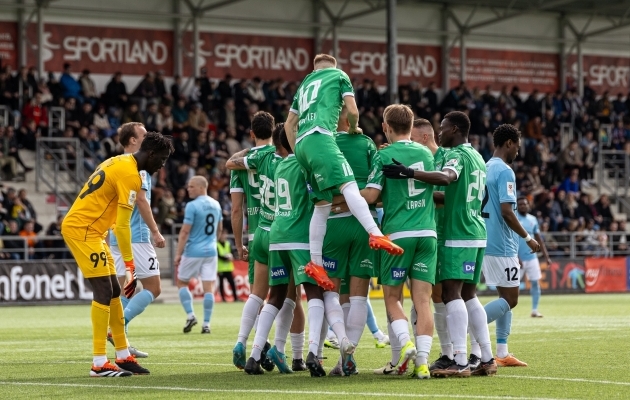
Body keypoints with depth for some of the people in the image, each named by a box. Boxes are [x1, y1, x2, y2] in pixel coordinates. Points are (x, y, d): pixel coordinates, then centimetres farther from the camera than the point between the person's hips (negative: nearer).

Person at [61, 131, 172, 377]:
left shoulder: (119, 162, 14)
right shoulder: (131, 175, -17)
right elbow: (122, 225, -19)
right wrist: (130, 264, -14)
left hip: (88, 229, 10)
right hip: (82, 230, -10)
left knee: (113, 292, 11)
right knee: (104, 291, -11)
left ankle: (123, 357, 15)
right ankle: (99, 363, -10)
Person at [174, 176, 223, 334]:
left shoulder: (192, 206, -13)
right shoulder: (216, 205, 8)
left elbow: (185, 232, -14)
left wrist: (178, 253, -10)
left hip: (193, 251, -5)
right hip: (211, 251, 5)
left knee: (181, 282, 12)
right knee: (208, 287, 1)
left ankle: (190, 315, 0)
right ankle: (206, 324, -1)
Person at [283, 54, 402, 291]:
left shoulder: (305, 83, 33)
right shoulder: (339, 75, 17)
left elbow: (289, 124, 33)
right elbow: (352, 111, 7)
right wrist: (353, 128, 26)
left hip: (301, 143, 7)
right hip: (319, 137, -7)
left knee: (322, 203, 7)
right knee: (349, 186, -22)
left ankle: (315, 262, 1)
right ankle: (376, 235, -41)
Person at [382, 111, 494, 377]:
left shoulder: (457, 154, -9)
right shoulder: (477, 157, 20)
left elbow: (446, 177, -32)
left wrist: (410, 173, -41)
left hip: (459, 235, -10)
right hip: (476, 233, 10)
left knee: (451, 292, -13)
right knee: (468, 295, 14)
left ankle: (460, 362, -20)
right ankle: (487, 359, 13)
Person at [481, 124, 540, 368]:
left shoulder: (485, 169, 14)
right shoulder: (505, 171, -13)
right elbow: (506, 211, -21)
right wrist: (528, 238, -10)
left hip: (487, 244, 9)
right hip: (502, 246, -9)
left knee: (505, 297, 13)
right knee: (510, 299, -4)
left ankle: (502, 354, 11)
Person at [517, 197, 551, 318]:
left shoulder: (533, 219, 10)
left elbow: (539, 239, 14)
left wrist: (546, 256, 9)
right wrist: (516, 257, -20)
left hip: (532, 257, 5)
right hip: (519, 258, -5)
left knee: (536, 283, 3)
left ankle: (535, 310, 9)